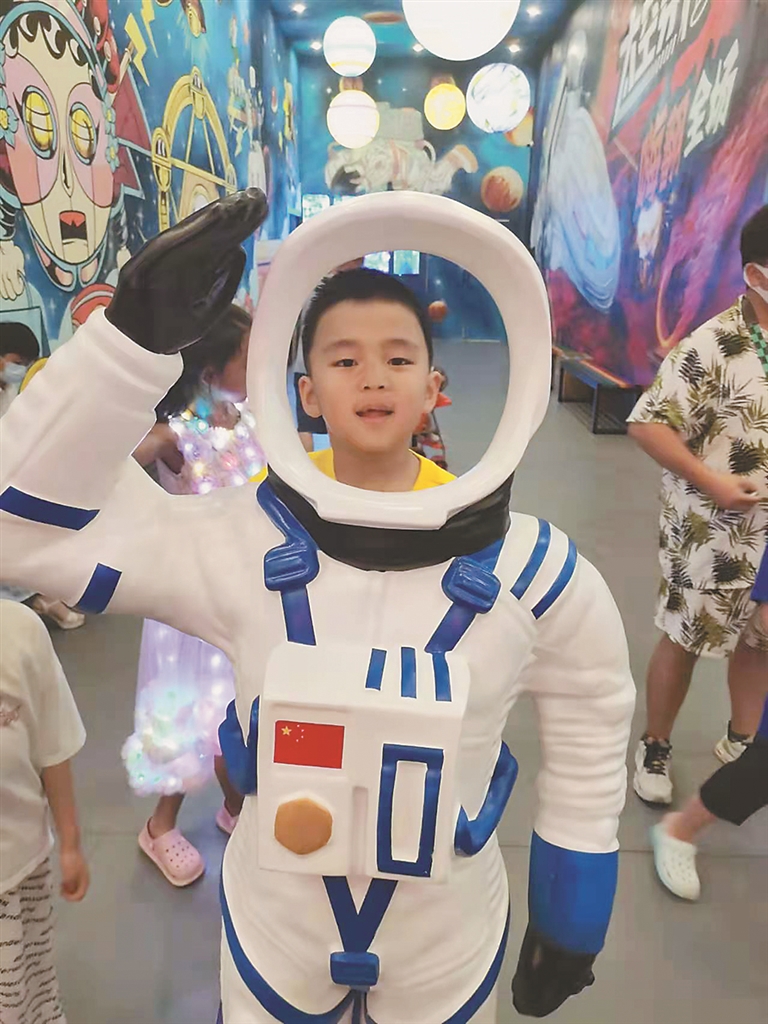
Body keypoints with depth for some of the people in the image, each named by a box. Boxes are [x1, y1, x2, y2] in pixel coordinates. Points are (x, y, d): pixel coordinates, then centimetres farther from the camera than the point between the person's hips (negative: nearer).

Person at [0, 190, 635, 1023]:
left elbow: (592, 739, -5)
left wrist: (571, 922, 4)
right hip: (272, 929, 0)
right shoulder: (244, 543, -19)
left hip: (449, 947, 1)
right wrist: (137, 332, -34)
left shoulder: (529, 568, -19)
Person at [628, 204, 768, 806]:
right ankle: (655, 749, 31)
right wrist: (710, 481, -23)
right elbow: (646, 423, -20)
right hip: (713, 535, -6)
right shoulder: (715, 346, -19)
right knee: (685, 640, 9)